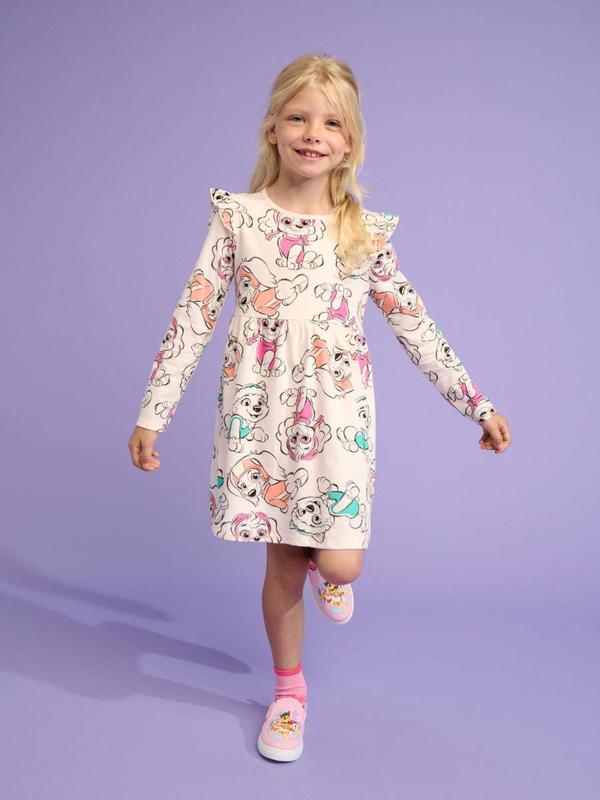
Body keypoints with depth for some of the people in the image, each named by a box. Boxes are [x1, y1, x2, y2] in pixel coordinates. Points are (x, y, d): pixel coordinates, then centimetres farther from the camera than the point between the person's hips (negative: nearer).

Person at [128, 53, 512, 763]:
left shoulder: (368, 231, 1)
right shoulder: (237, 216, -1)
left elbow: (415, 326, 5)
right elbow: (192, 317, -1)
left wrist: (478, 404, 6)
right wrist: (152, 413, -2)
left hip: (337, 411, 0)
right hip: (261, 409, 0)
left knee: (341, 564, -9)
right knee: (282, 560, 8)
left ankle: (326, 569, 32)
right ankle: (288, 691, 33)